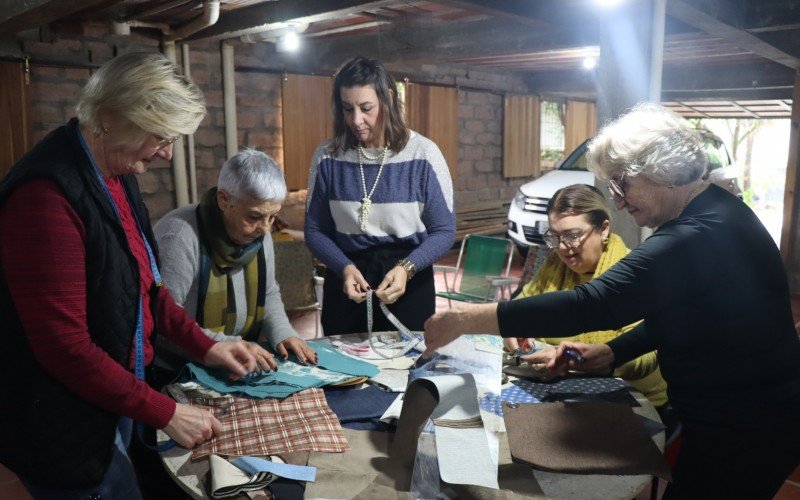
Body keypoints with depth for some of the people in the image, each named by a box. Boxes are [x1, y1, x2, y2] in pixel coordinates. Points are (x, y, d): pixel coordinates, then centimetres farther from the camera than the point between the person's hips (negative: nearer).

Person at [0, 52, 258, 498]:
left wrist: (204, 345, 5)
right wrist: (165, 413, -20)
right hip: (67, 433, -8)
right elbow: (64, 347, -26)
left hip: (114, 405, 8)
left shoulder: (118, 174, 2)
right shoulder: (47, 194, -26)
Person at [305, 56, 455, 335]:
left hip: (410, 285, -1)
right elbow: (315, 231, 1)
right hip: (345, 284, 2)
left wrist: (407, 268, -22)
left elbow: (444, 231, -6)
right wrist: (345, 267, -17)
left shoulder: (423, 154, -9)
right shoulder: (327, 157, -4)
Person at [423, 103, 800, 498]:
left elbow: (593, 303, -37)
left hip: (741, 433, -9)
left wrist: (463, 320, -34)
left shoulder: (698, 237, -30)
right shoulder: (715, 211, 3)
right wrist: (610, 353, 0)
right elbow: (673, 312, 11)